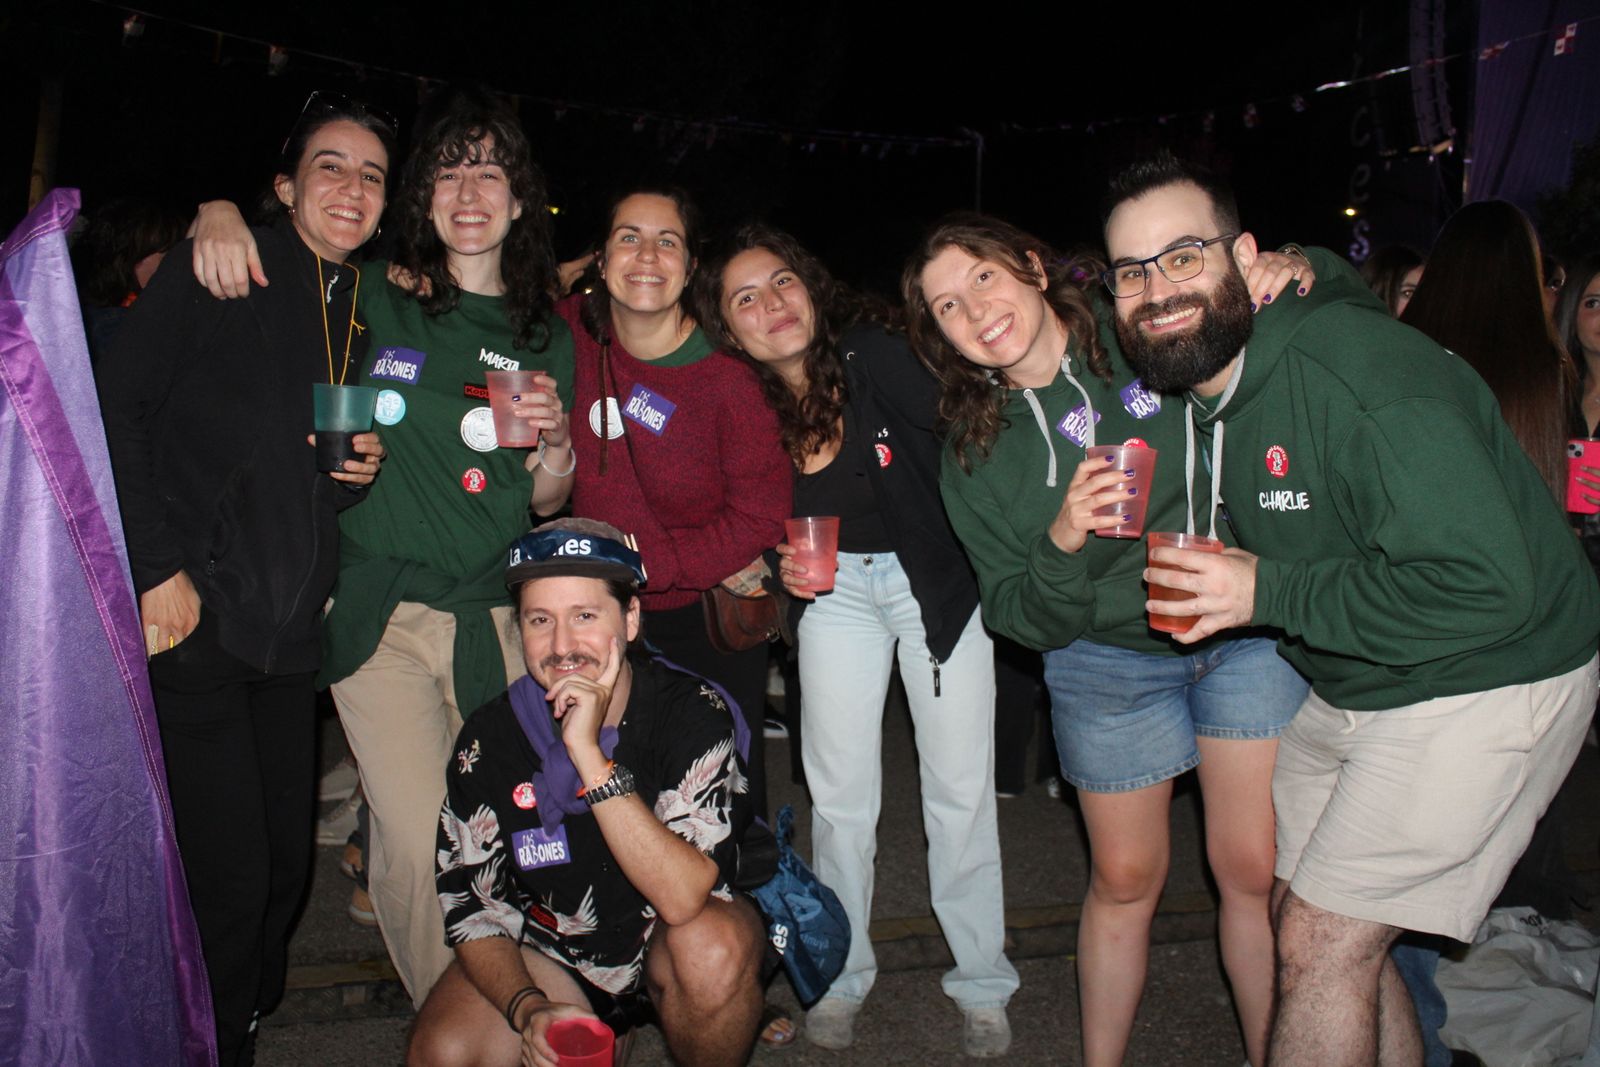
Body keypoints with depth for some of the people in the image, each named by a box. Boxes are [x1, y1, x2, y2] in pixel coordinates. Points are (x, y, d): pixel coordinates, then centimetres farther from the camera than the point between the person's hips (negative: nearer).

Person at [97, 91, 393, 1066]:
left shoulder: (368, 315, 16)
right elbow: (116, 407, -7)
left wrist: (363, 471, 1)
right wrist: (157, 567, -13)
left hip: (291, 636, 6)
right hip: (193, 620, -5)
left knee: (286, 866, 10)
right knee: (231, 876, -5)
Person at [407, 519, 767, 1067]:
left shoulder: (693, 714, -22)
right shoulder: (490, 739, -13)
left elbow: (684, 899, -34)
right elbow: (472, 909, -6)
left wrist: (589, 755, -39)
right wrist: (528, 1010, -24)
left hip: (669, 947, -2)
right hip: (548, 955, 3)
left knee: (715, 948, -34)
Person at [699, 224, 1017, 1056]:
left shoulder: (879, 357, -19)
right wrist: (786, 568, -14)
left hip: (938, 582, -2)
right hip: (836, 592, 3)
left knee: (961, 787, 3)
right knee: (839, 795, 6)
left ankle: (981, 984, 23)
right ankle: (842, 975, 28)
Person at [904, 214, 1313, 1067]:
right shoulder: (972, 455, -5)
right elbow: (1020, 619, -7)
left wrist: (1293, 274, -19)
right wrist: (1062, 543, -27)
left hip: (1251, 628, -1)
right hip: (1110, 659, 1)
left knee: (1255, 869, 2)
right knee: (1125, 879, 10)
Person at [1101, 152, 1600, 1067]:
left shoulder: (1356, 366, -27)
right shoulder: (1203, 382, 0)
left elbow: (1487, 586, -31)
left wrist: (1269, 594, -26)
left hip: (1483, 684, -8)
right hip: (1349, 690, 9)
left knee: (1321, 943, -8)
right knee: (1304, 915, 14)